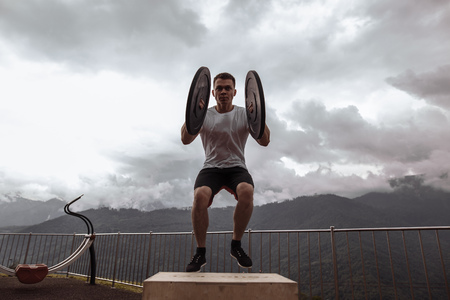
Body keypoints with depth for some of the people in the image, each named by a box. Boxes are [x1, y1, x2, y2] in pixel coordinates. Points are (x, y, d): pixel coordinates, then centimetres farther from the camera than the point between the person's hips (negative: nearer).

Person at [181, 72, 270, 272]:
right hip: (211, 168, 0)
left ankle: (236, 245, -11)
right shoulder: (205, 115, 3)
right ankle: (200, 252, -11)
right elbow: (185, 140, -12)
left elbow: (264, 141, -9)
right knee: (200, 195, -33)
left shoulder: (244, 114, 3)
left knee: (246, 191, -35)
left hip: (237, 168, 0)